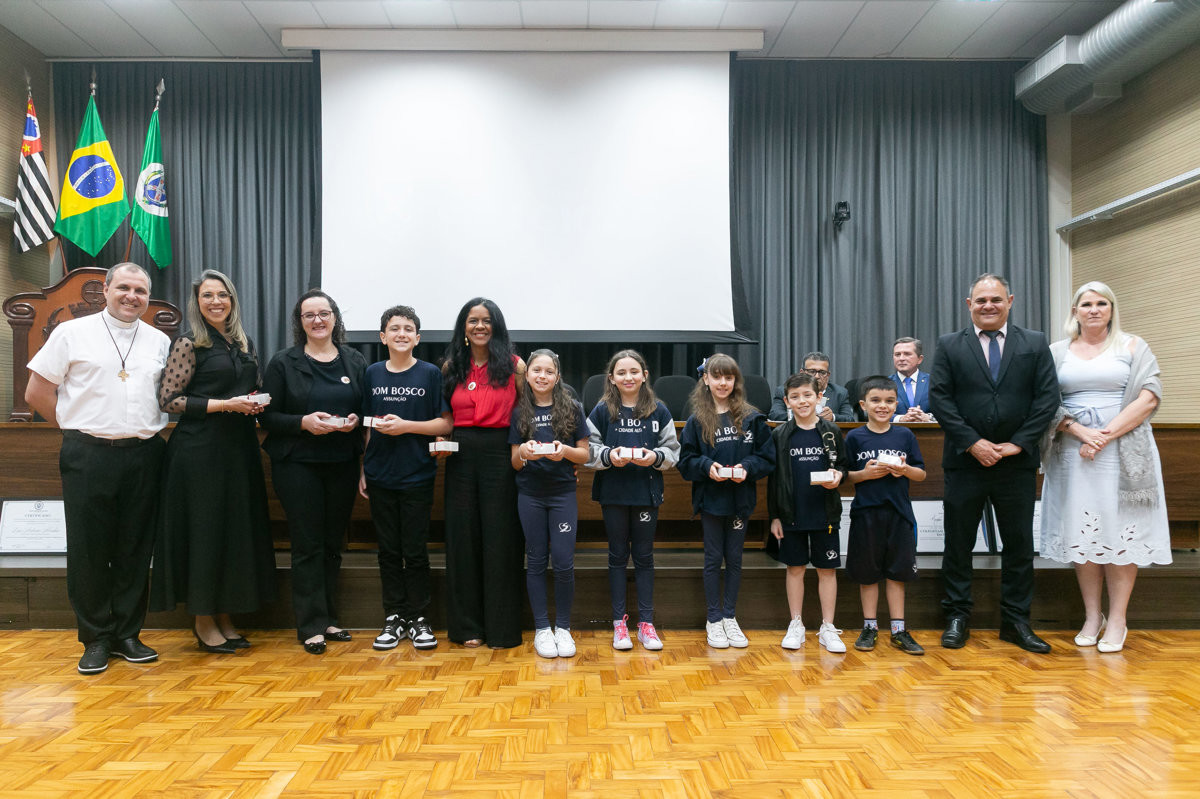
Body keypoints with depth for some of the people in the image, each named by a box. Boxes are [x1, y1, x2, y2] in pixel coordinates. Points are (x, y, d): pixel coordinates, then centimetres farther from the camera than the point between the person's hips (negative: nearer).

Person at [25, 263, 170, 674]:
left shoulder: (160, 341, 11)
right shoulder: (72, 333, 3)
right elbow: (37, 393, 4)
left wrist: (150, 429, 6)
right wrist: (77, 426, 3)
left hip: (143, 454, 3)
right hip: (88, 455, -2)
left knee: (136, 549, 7)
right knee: (88, 548, 2)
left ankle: (127, 634, 20)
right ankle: (96, 639, 16)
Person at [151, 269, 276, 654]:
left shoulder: (244, 343, 12)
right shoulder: (189, 344, -5)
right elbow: (169, 399, -10)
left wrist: (255, 404, 1)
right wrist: (225, 404, -16)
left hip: (239, 449, 6)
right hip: (200, 451, -6)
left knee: (237, 530, 8)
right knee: (204, 530, 0)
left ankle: (224, 618, 20)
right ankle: (203, 621, 14)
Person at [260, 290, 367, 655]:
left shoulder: (355, 361, 8)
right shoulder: (283, 363, 1)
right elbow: (268, 416, -3)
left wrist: (355, 421, -10)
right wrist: (303, 423, -18)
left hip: (343, 464, 3)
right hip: (298, 464, -3)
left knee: (332, 543, 10)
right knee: (308, 545, -1)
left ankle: (328, 618, 21)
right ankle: (311, 626, 7)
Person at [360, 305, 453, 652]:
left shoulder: (430, 374, -1)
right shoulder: (372, 374, 8)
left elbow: (446, 423, -4)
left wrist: (405, 425, -15)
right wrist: (362, 470, 8)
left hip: (417, 476, -3)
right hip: (380, 476, 3)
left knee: (415, 551, 3)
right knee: (388, 549, 9)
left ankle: (418, 618, 16)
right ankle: (394, 618, 20)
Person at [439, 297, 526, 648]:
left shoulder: (514, 365, 1)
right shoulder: (451, 367, 10)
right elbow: (444, 415, 18)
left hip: (501, 454, -3)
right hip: (461, 455, 3)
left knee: (500, 537, 1)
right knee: (462, 537, 6)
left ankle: (502, 628, 12)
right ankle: (467, 626, 18)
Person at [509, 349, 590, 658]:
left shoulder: (572, 408, 1)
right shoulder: (519, 412, 5)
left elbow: (584, 455, 3)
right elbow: (514, 462, 7)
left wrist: (565, 450, -17)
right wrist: (523, 452, -16)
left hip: (563, 493, -1)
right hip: (530, 494, 1)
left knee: (564, 562, -4)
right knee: (536, 561, 6)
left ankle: (563, 627, 13)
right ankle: (541, 629, 16)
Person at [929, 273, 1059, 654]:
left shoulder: (1035, 344, 7)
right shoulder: (949, 345, 4)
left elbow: (1047, 397, 0)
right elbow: (939, 398, -4)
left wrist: (1017, 443, -9)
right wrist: (973, 443, -12)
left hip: (1017, 462, 1)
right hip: (965, 461, -1)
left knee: (1019, 544, 8)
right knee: (958, 544, 5)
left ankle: (1015, 622, 21)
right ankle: (957, 618, 17)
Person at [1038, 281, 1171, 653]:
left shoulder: (1132, 346, 6)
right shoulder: (1057, 352, 9)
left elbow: (1149, 398, -5)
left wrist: (1107, 435, -14)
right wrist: (1082, 432, -13)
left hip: (1124, 451, -1)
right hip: (1074, 453, 2)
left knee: (1120, 531, -1)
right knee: (1082, 532, 3)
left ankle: (1117, 620, 8)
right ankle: (1092, 616, 14)